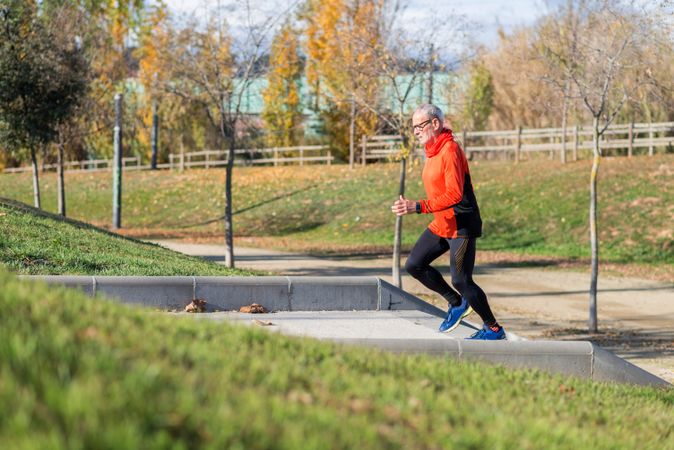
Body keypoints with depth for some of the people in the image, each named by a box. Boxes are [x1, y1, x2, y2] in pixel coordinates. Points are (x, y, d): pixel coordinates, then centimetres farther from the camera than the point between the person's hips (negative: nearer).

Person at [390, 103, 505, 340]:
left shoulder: (450, 150, -20)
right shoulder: (433, 150, 9)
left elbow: (454, 195, -28)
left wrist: (417, 207, -32)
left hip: (462, 225, -9)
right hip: (441, 225, 9)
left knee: (461, 280, -7)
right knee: (414, 265, 6)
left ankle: (494, 329, 10)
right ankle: (456, 303, 21)